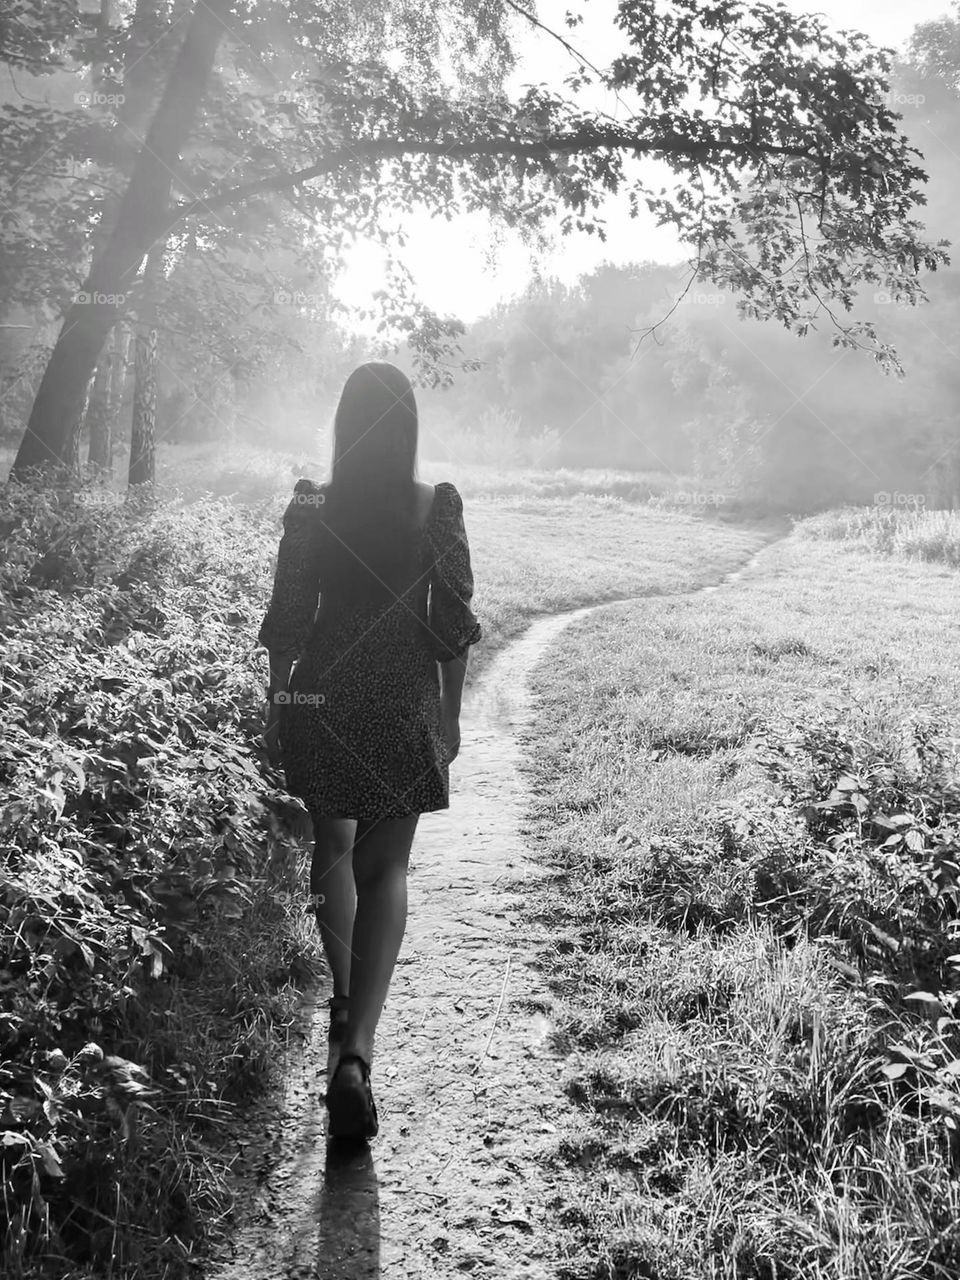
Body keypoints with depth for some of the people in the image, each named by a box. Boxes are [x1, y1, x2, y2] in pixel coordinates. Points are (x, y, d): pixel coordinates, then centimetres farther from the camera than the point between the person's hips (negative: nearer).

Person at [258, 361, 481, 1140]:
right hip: (405, 706, 0)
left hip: (322, 698, 1)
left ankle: (344, 997, 27)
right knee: (386, 869, 8)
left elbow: (287, 622, -3)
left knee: (333, 845, 24)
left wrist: (277, 710, 9)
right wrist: (452, 716, 7)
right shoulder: (438, 507, -6)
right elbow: (454, 624, -3)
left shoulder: (311, 508, -5)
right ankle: (357, 1043, -5)